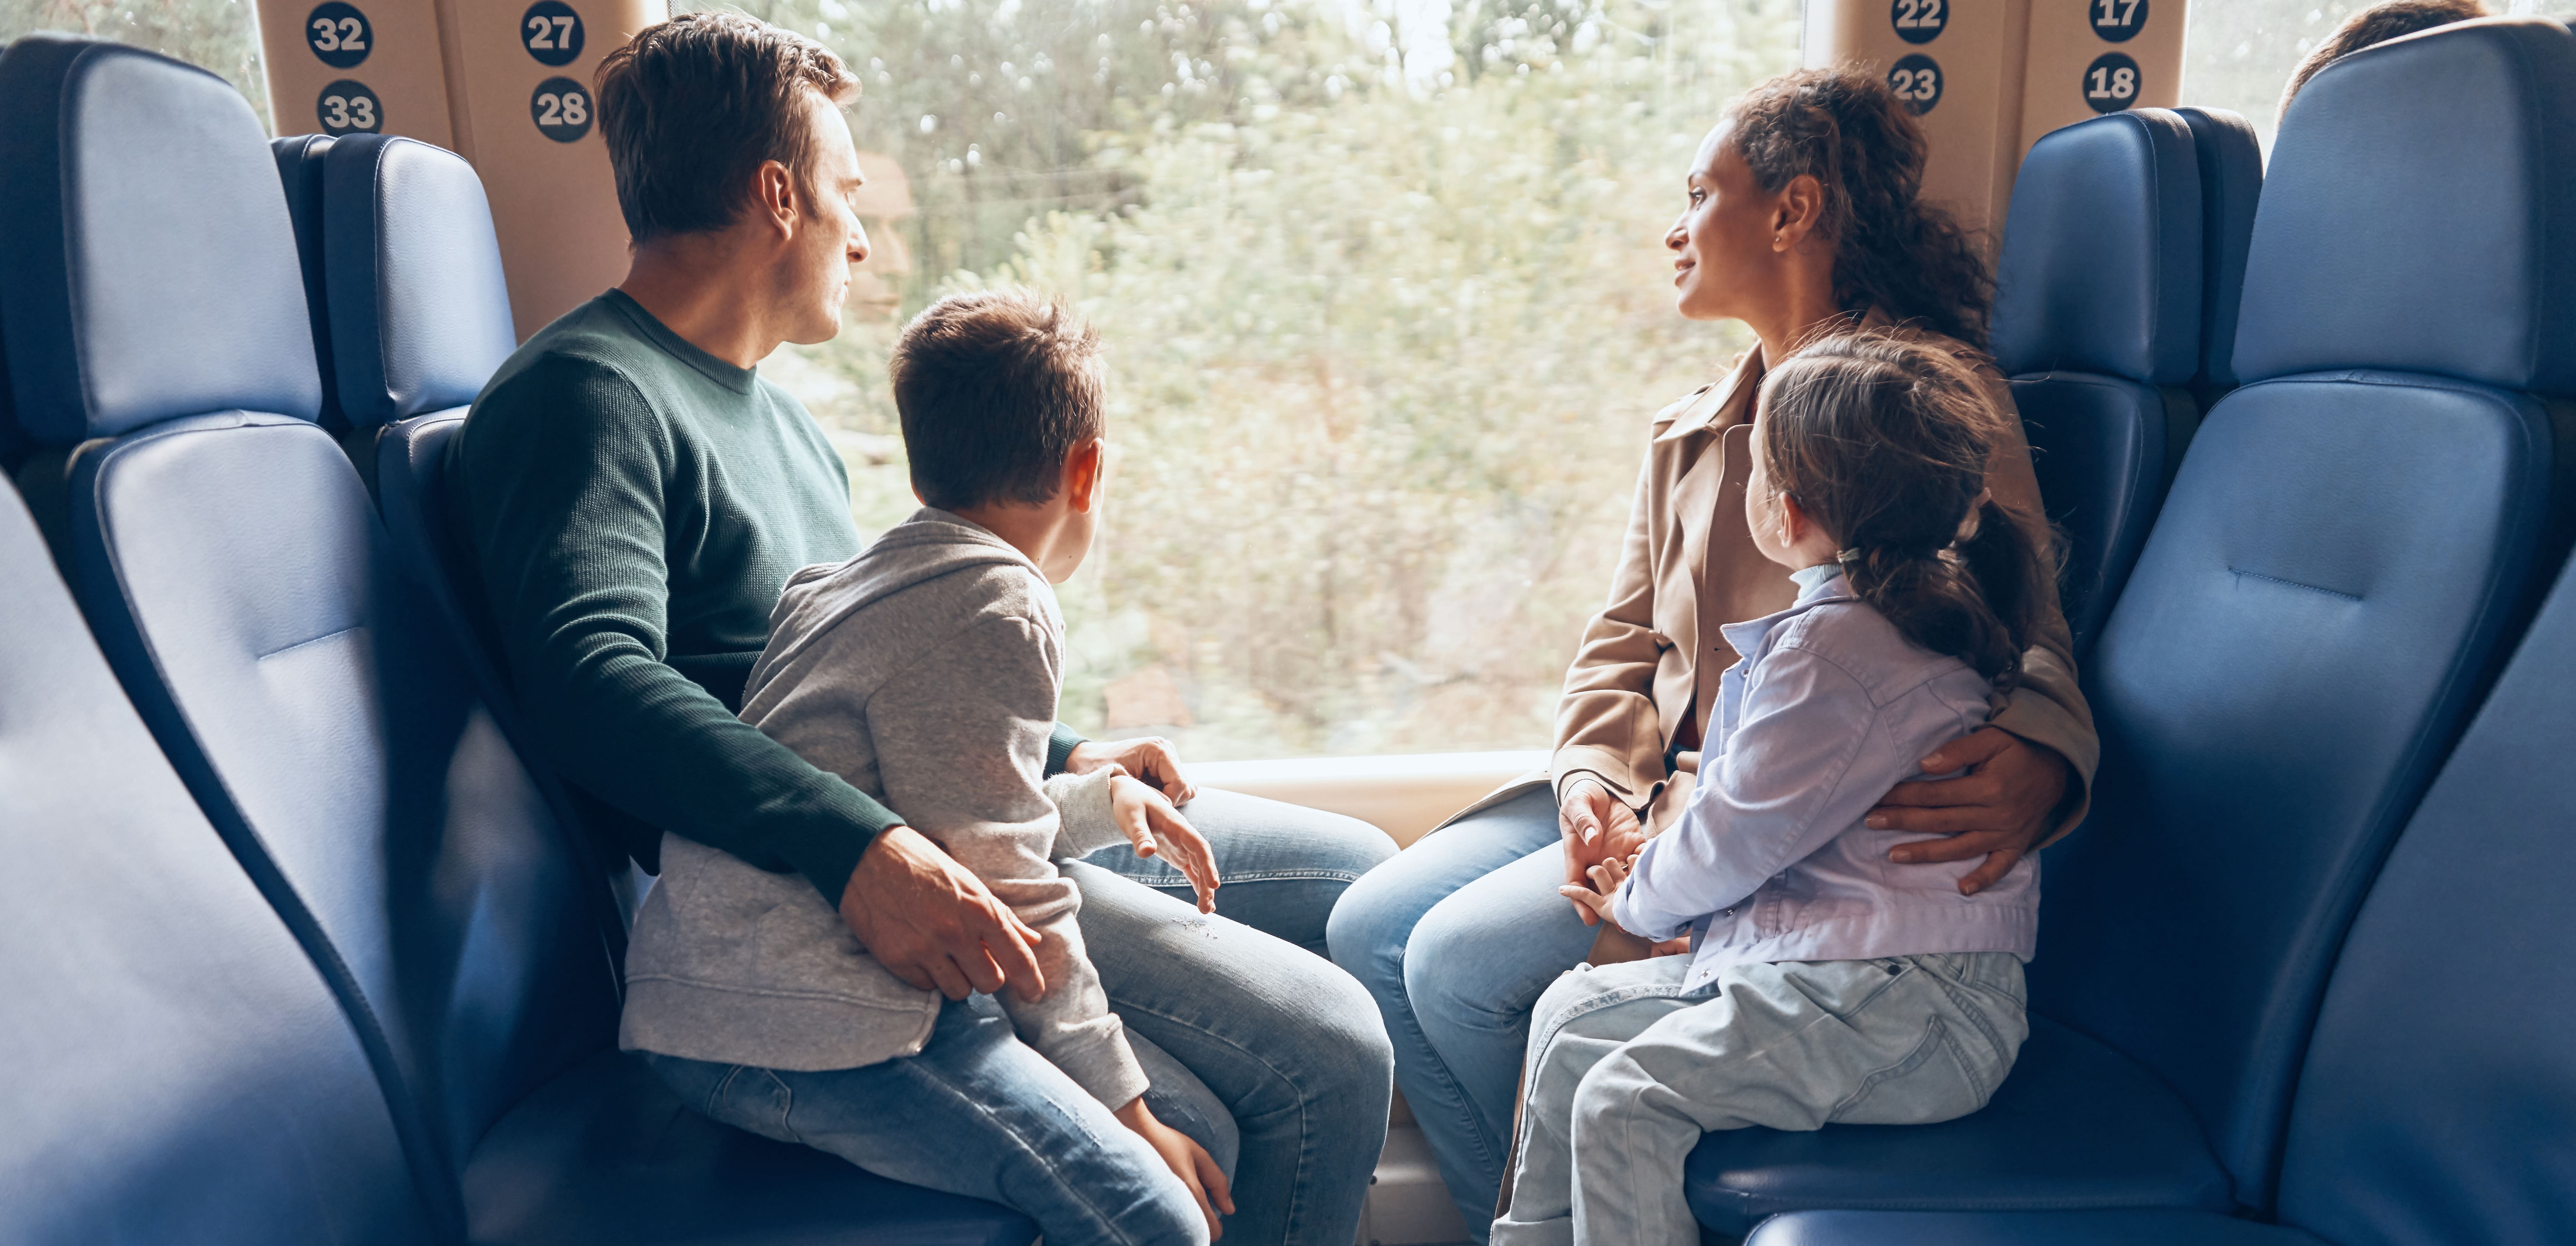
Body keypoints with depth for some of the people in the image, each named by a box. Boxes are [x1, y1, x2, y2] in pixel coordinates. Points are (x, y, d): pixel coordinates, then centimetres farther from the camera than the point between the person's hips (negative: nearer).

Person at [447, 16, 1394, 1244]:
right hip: (823, 886, -10)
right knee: (1327, 1051, -20)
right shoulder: (586, 394, -10)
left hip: (960, 820, 10)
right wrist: (860, 848, -39)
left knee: (1354, 870, 15)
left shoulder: (767, 406, 21)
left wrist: (1061, 758, 16)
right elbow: (589, 676, -28)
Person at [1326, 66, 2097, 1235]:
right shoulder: (1686, 434, 17)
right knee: (1370, 927, -3)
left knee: (1462, 960, -19)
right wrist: (1591, 774, -6)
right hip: (1654, 791, 8)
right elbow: (1621, 645, 14)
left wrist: (2035, 765, -35)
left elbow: (2023, 642, -11)